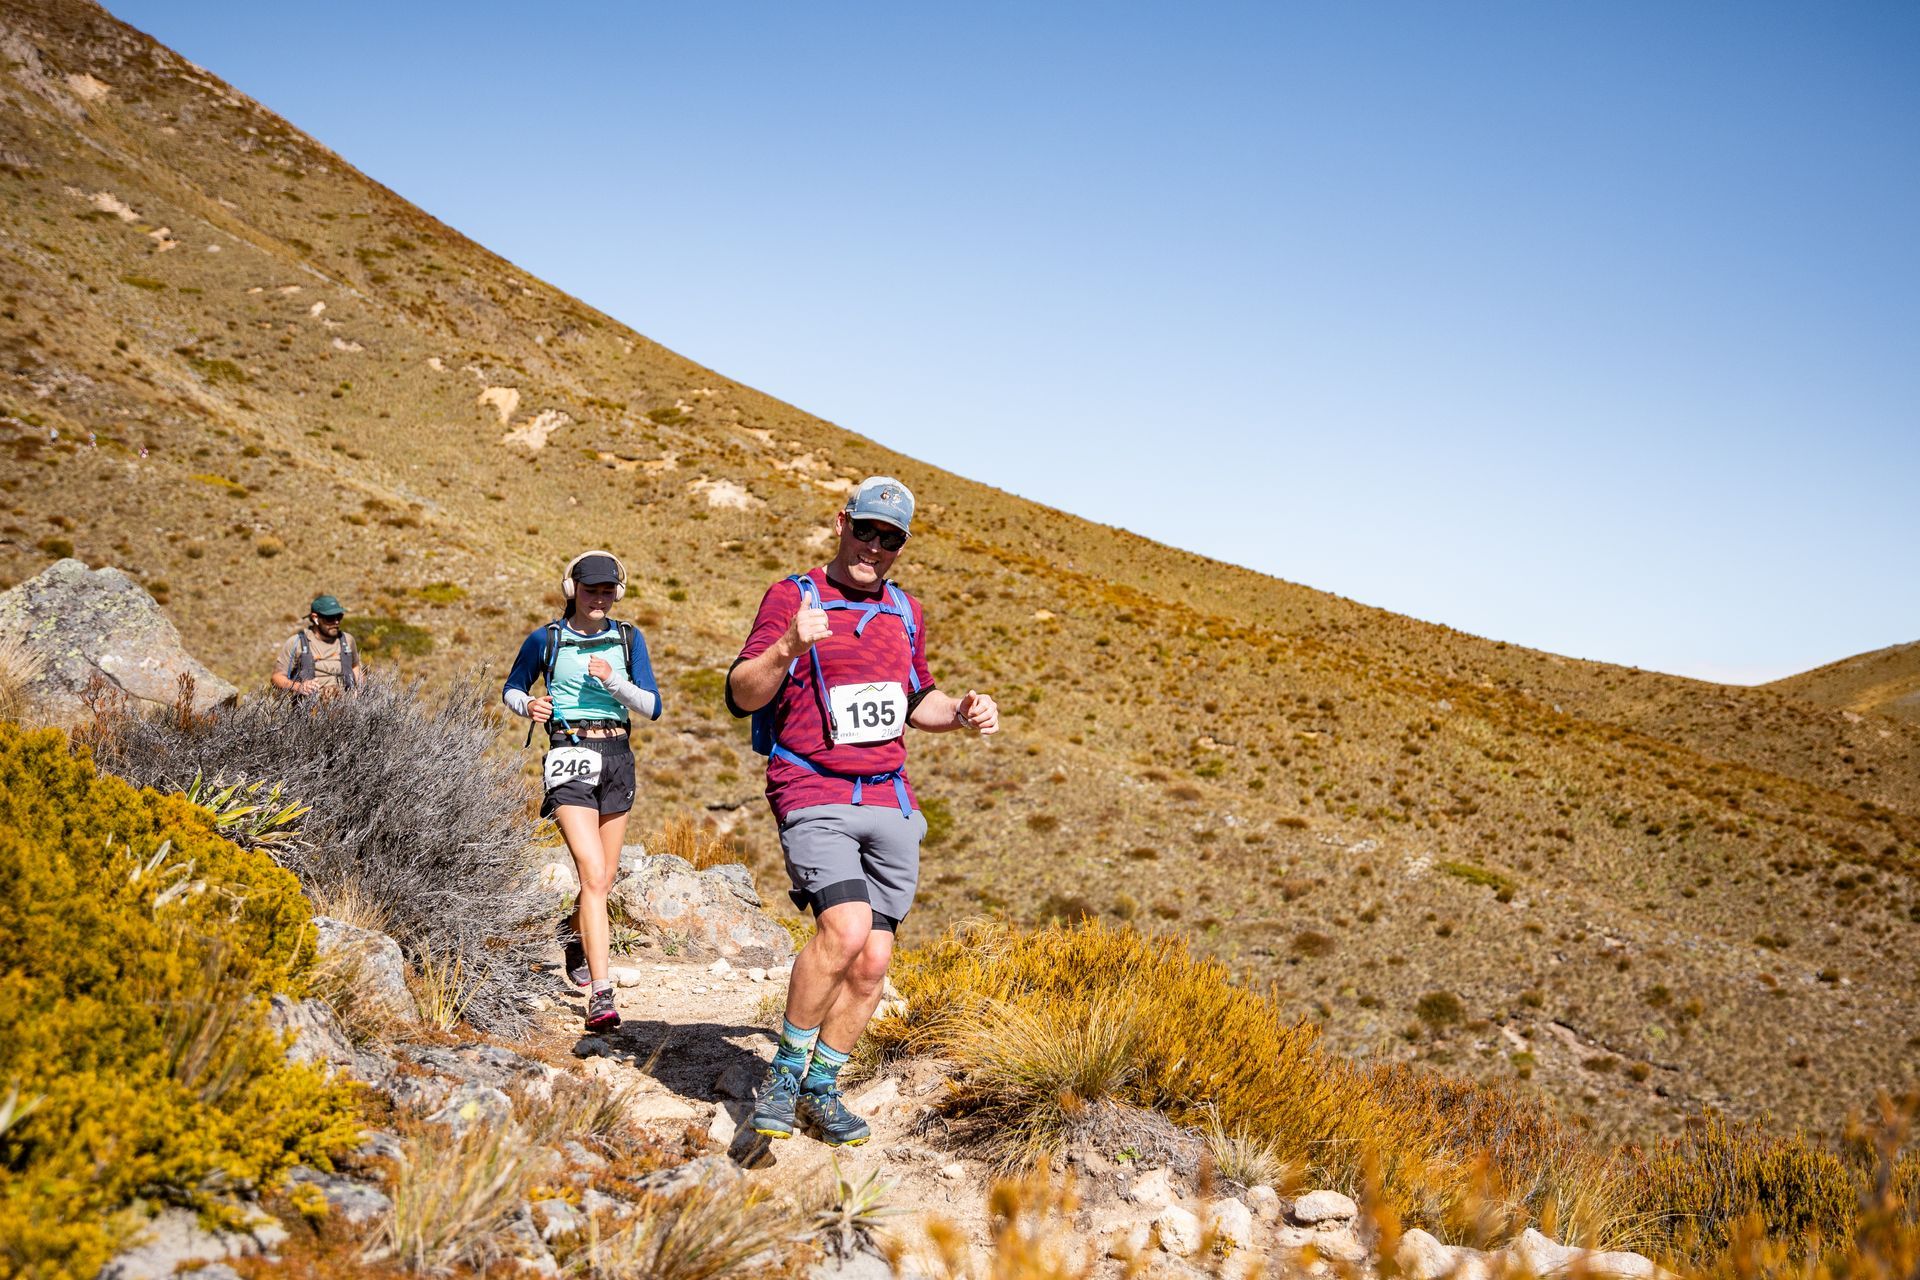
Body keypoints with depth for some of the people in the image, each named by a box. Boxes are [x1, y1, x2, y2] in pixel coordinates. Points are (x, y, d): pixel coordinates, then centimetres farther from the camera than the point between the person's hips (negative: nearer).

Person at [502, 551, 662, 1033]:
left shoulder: (628, 639, 7)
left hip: (617, 757, 4)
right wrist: (528, 705, -9)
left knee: (604, 878, 14)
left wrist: (613, 681, -15)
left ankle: (575, 934, 47)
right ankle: (600, 995, -22)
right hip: (570, 757, -4)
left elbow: (652, 707, 2)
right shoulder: (546, 639, 1)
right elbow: (510, 689, 14)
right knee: (593, 875, -19)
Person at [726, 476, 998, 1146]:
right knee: (845, 929, -25)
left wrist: (961, 712, 8)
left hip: (889, 801, 6)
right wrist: (788, 647, -27)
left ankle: (820, 1091, 21)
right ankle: (784, 1073, -4)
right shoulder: (792, 596, -2)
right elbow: (742, 695, -9)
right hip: (814, 796, -6)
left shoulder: (905, 611, 16)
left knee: (872, 961, 3)